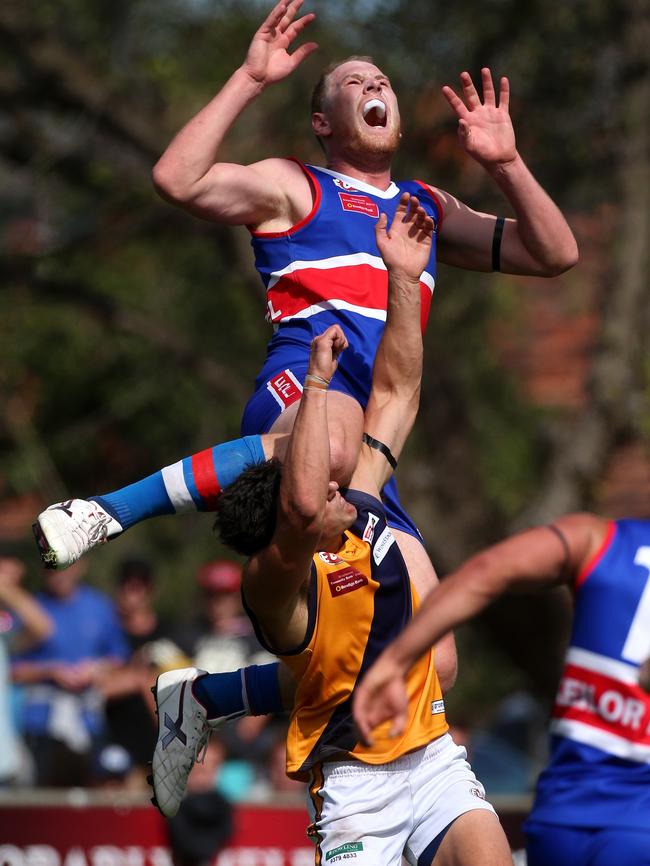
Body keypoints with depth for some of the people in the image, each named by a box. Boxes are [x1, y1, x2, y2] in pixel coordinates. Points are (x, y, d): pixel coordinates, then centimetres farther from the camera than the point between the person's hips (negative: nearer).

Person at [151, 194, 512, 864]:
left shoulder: (359, 508, 4)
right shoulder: (277, 584, -18)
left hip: (434, 757, 6)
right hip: (356, 784, -6)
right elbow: (302, 507, -40)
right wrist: (317, 380, -34)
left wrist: (403, 278, 5)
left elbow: (395, 395, 11)